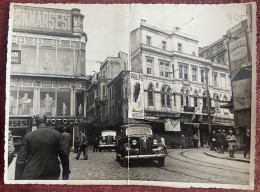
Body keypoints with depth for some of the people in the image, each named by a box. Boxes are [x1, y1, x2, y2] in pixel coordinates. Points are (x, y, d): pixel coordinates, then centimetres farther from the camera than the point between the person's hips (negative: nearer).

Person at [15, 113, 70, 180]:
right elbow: (63, 155, 0)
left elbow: (21, 160, -4)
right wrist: (66, 172, 11)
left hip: (32, 175, -1)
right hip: (52, 175, 1)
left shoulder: (28, 136, -4)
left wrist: (18, 178, 2)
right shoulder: (56, 135, -2)